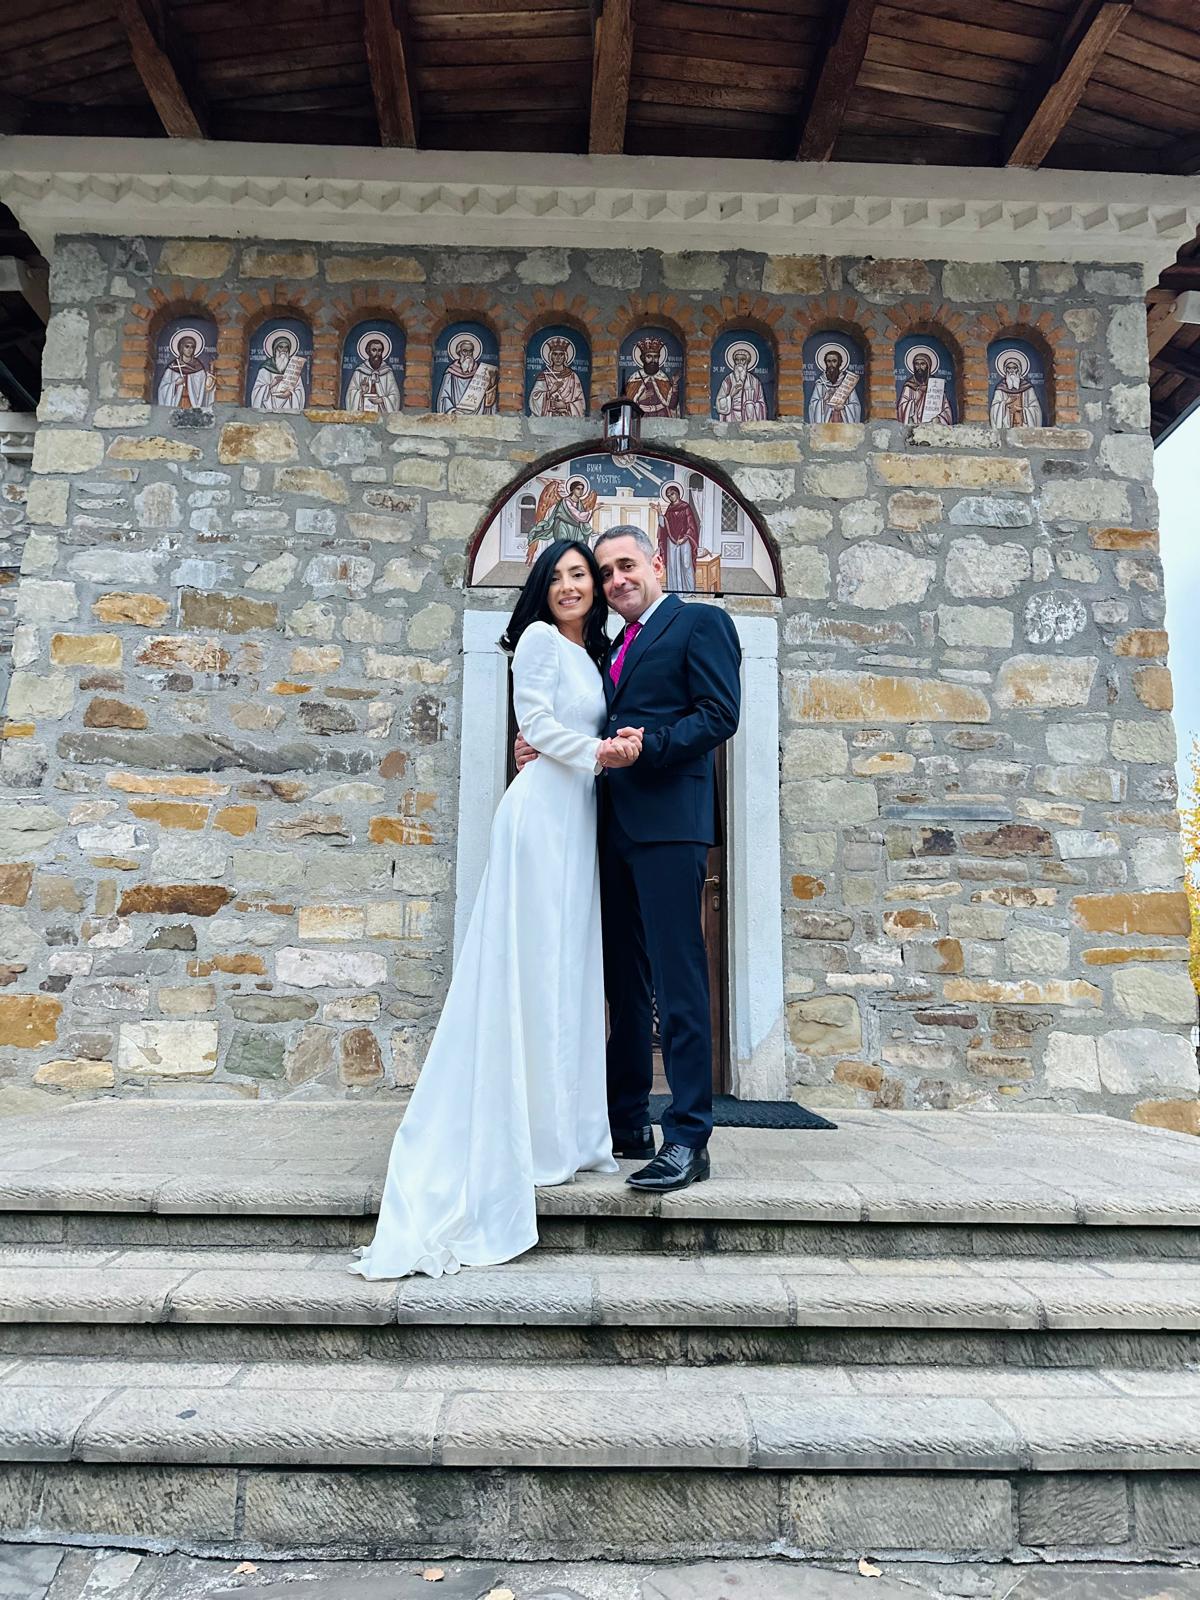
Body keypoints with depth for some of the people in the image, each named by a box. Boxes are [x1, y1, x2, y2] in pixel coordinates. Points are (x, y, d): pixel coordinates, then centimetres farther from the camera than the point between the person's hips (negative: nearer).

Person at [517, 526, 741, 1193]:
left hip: (669, 822, -8)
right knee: (625, 982, 12)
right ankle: (628, 1124, 22)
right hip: (616, 826, 8)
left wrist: (647, 745, -20)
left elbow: (720, 714, -9)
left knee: (678, 982, -8)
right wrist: (544, 741, 3)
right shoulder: (615, 648, 25)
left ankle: (689, 1140, -2)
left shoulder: (701, 622, 3)